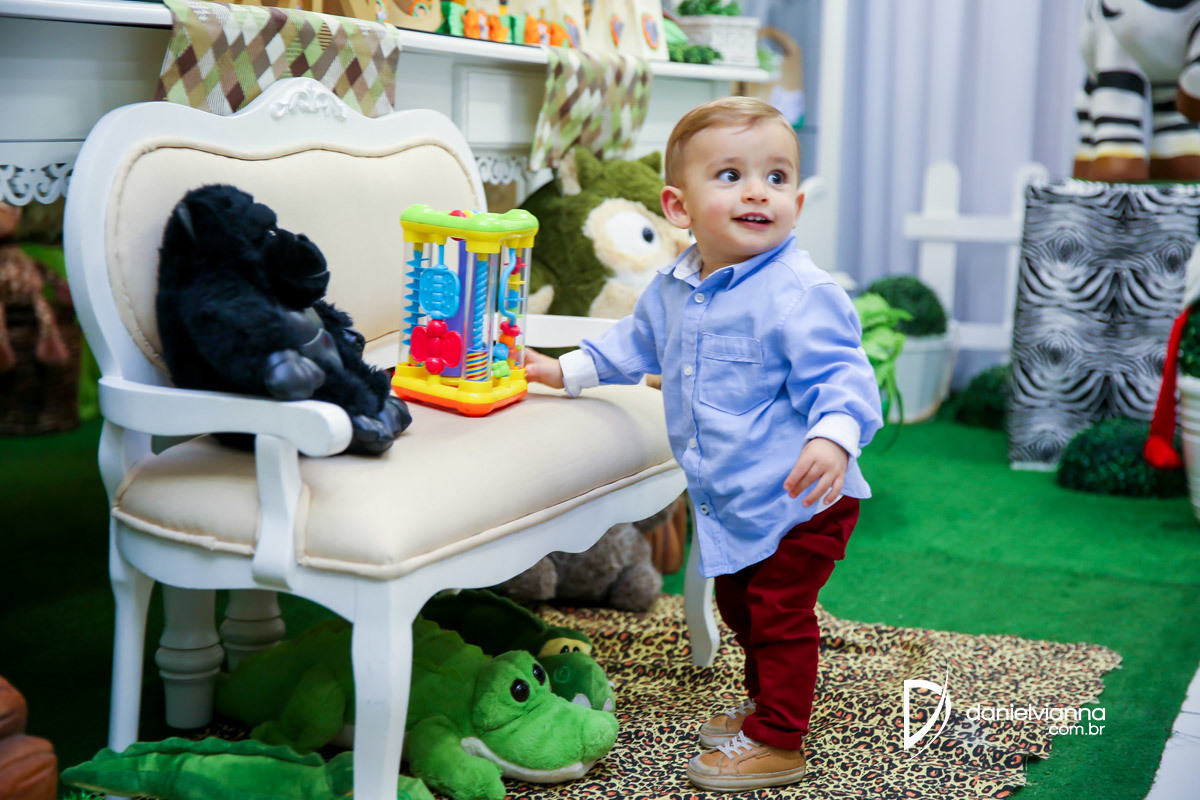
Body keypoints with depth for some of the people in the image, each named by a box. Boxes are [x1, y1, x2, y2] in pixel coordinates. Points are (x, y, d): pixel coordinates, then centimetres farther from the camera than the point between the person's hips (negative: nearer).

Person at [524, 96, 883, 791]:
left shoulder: (802, 294, -23)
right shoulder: (673, 289, 3)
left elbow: (841, 377, -28)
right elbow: (637, 343, 22)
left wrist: (834, 438, -45)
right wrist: (567, 369, 23)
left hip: (799, 500, -8)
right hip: (732, 500, 8)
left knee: (778, 613, 0)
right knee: (740, 605, 22)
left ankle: (777, 741, 16)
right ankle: (766, 703, 42)